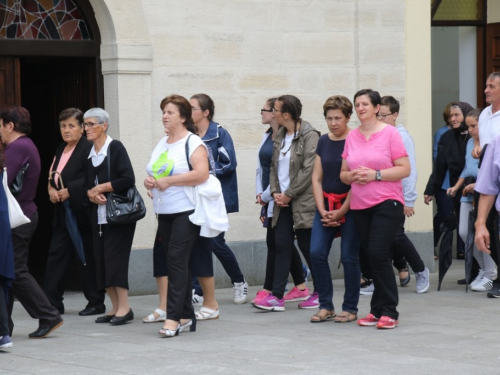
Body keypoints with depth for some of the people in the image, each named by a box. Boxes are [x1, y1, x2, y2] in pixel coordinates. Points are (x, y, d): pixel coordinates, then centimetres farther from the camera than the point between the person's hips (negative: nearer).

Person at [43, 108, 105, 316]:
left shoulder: (88, 148, -11)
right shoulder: (61, 150, 17)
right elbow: (52, 175, 19)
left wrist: (69, 191, -20)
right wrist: (51, 189, -1)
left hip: (81, 213, -8)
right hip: (63, 212, 8)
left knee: (87, 258, -1)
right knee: (57, 255, 5)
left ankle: (96, 303, 9)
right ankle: (51, 303, 7)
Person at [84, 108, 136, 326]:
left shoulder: (115, 148, -7)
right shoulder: (89, 154, 13)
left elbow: (128, 179, -15)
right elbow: (86, 184, 16)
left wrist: (101, 188, -11)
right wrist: (91, 193, -7)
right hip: (99, 215, 7)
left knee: (115, 258, -12)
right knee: (101, 262, 4)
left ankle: (124, 308, -8)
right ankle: (115, 308, 10)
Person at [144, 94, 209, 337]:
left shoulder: (193, 142, -7)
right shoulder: (161, 144, 17)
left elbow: (202, 174, -20)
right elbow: (152, 173, 26)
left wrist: (168, 181, -18)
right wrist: (149, 181, 1)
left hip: (186, 211, -8)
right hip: (164, 212, 8)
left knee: (177, 261, -14)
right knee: (175, 264, 8)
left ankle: (173, 318, -17)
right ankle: (186, 315, 14)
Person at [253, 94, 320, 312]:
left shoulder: (309, 136, -12)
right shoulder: (279, 137, 13)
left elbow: (308, 169, -17)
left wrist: (289, 194, -15)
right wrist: (275, 192, 0)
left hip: (303, 202, -7)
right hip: (283, 202, 7)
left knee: (307, 246, 0)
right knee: (282, 245, 2)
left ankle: (321, 293, 14)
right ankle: (277, 296, -1)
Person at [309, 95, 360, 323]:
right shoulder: (323, 142, 9)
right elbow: (317, 178, 10)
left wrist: (341, 212, -12)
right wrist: (322, 210, -2)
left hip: (349, 206, -5)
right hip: (326, 204, 5)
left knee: (349, 257, -3)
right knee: (316, 253, -5)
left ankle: (350, 309, 8)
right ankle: (325, 306, 6)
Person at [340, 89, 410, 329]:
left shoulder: (389, 133, -4)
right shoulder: (351, 137, 11)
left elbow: (405, 169, -8)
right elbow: (343, 174, 15)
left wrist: (375, 175, -17)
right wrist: (352, 176, -7)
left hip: (387, 203, -5)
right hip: (360, 205, 5)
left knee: (378, 254, -14)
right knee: (372, 257, 8)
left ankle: (389, 312, -7)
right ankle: (378, 310, 15)